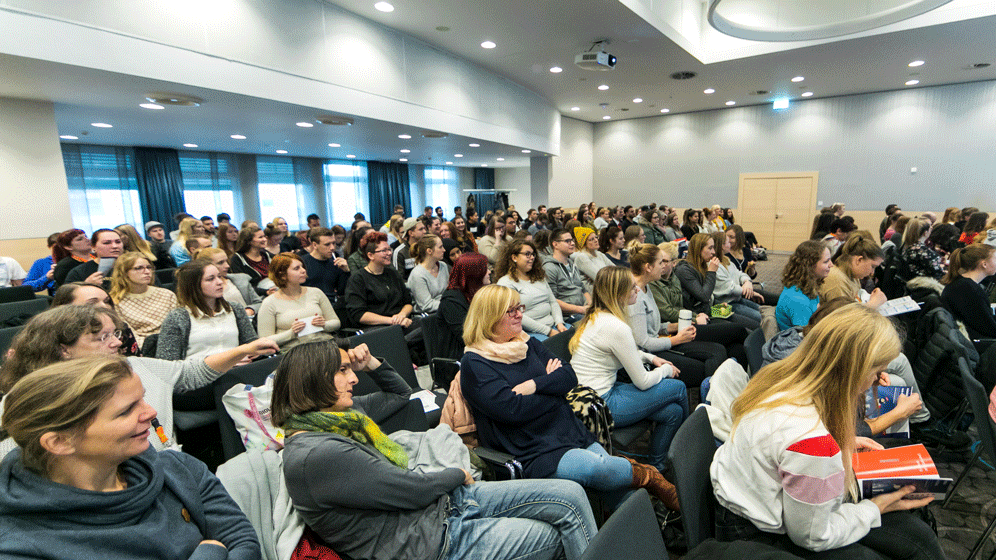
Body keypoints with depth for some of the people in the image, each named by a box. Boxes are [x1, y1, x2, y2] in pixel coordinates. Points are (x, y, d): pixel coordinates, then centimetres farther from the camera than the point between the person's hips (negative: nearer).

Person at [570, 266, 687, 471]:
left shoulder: (596, 317, 6)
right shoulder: (617, 328, -22)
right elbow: (643, 381, -13)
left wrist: (651, 358, 15)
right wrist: (666, 370, 6)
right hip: (599, 406, -9)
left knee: (673, 412, 9)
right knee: (678, 387, 2)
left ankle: (657, 468, 24)